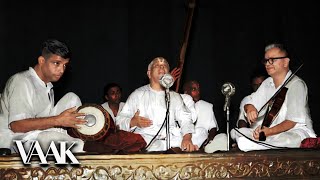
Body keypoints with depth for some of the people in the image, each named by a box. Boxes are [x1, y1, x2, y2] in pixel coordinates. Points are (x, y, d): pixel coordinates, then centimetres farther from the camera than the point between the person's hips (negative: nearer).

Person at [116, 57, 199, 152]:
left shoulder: (175, 96, 22)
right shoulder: (138, 94, 16)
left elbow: (185, 120, 8)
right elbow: (120, 120, 12)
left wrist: (187, 138, -14)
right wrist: (133, 122, -12)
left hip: (171, 138, 3)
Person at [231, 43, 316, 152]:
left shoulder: (296, 84, -11)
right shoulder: (267, 83, 14)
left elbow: (293, 121, -18)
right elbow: (250, 103, 15)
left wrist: (270, 131, -31)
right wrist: (250, 108, -11)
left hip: (297, 132, -8)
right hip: (272, 131, 8)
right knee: (237, 132, -12)